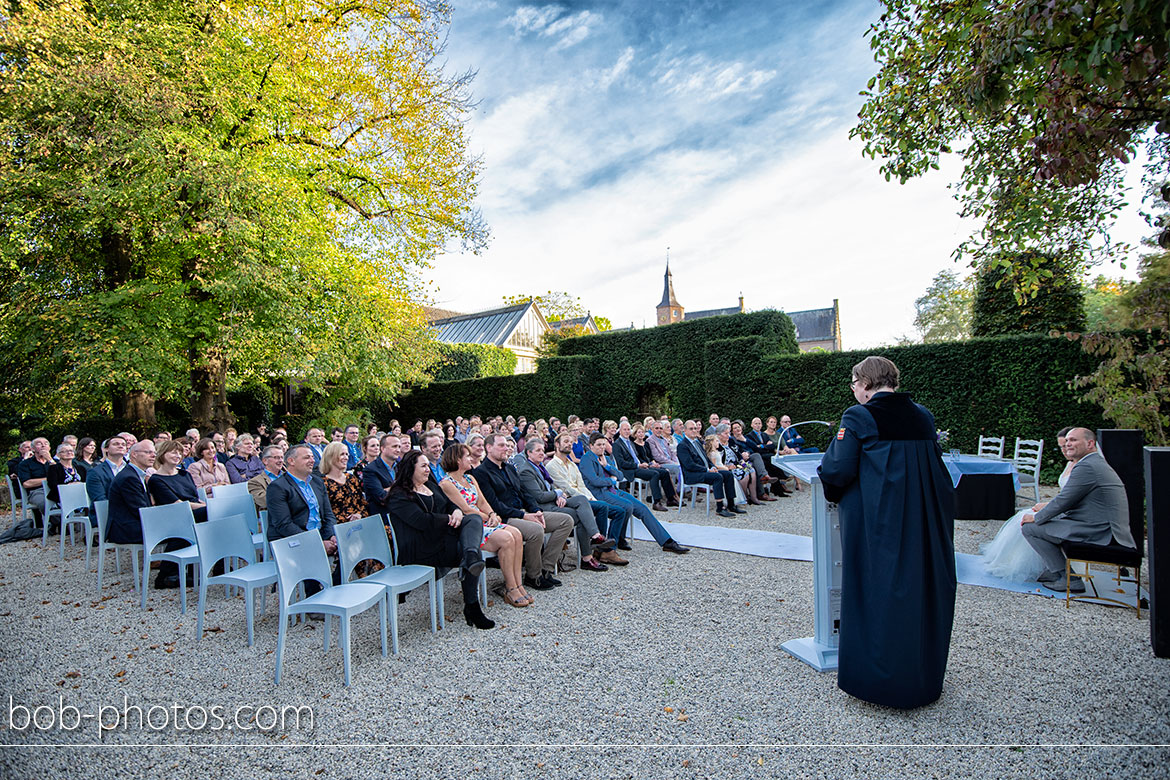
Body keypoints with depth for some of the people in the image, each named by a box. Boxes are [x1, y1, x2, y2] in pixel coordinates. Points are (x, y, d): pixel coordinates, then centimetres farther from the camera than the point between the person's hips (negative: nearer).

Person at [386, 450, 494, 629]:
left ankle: (471, 556, -50)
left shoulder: (430, 485, 24)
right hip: (422, 550, -8)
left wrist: (457, 511, -5)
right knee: (470, 551, -27)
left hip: (444, 533, 8)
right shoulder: (399, 496, -4)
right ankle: (471, 607, -25)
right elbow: (422, 520, -18)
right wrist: (449, 519, -9)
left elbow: (450, 503, 20)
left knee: (475, 519, -21)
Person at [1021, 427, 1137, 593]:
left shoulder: (1086, 466, -18)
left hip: (1099, 534, -11)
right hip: (1106, 530, 11)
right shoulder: (1098, 463, 16)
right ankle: (1051, 571, 25)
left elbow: (1063, 501, -17)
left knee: (1030, 527, -10)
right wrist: (1045, 508, 16)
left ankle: (1067, 579, -3)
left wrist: (1036, 517, -4)